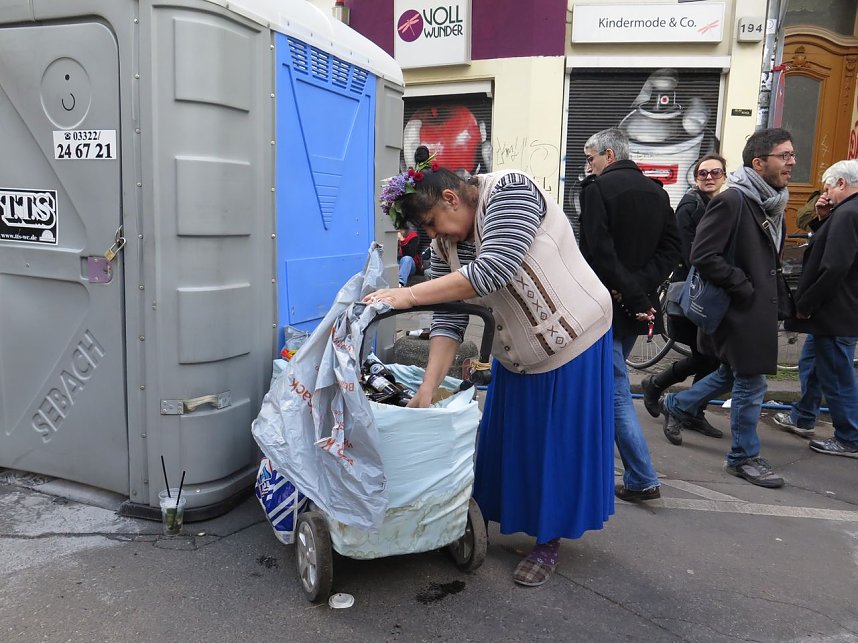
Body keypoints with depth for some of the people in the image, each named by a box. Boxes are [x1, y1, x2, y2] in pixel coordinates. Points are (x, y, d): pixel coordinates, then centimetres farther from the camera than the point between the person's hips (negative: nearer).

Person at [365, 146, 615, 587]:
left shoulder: (510, 191, -22)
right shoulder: (445, 243, -3)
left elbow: (493, 270, -35)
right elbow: (448, 320, -9)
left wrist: (410, 295, -35)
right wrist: (427, 389, -19)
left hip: (573, 341, -6)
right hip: (517, 352, 6)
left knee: (561, 443, 4)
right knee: (508, 441, 10)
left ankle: (550, 541, 20)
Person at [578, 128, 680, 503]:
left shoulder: (597, 188, -11)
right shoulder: (656, 191, 10)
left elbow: (598, 250, -20)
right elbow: (671, 247, 3)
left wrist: (631, 295, -17)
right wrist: (642, 287, -6)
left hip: (606, 303, -7)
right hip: (637, 303, 8)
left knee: (615, 390, -3)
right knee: (610, 379, 20)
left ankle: (642, 479, -3)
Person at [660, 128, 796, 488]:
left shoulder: (771, 203, 9)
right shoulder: (732, 200, -18)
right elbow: (703, 255, -23)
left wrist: (780, 299, 8)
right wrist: (744, 288, -19)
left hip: (759, 309, 9)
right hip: (740, 310, -9)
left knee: (733, 374, 22)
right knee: (751, 384, 2)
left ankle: (676, 406, 41)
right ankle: (744, 457, 20)